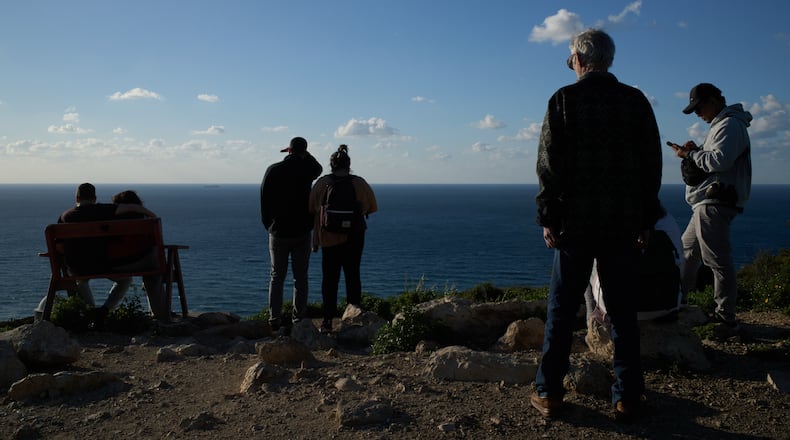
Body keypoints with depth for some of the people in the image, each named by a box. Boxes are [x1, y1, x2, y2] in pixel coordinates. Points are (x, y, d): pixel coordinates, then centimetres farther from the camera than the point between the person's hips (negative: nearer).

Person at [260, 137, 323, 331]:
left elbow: (264, 200, 0)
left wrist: (269, 225, 10)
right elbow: (319, 168, 21)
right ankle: (298, 318, 9)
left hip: (278, 232, 1)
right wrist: (304, 154, 15)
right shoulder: (306, 169, -5)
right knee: (300, 277, 7)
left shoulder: (273, 170, -4)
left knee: (276, 277, 8)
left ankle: (274, 320, 6)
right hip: (301, 232, 0)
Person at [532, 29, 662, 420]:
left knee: (561, 310, 6)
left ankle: (548, 393, 11)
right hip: (623, 225, 3)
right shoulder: (636, 101, 5)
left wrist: (548, 219, -1)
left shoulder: (563, 100, -4)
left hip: (575, 223, -2)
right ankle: (626, 396, 16)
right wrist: (645, 221, 13)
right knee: (623, 311, 9)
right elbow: (652, 166, 7)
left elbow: (549, 166, -7)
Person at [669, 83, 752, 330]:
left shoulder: (730, 125, -10)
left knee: (719, 262, -9)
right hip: (707, 205, 11)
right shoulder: (721, 125, 24)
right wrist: (696, 152, 7)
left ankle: (726, 317, -4)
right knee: (686, 252, 17)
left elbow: (720, 161, -22)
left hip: (714, 205, -11)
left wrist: (690, 154, -10)